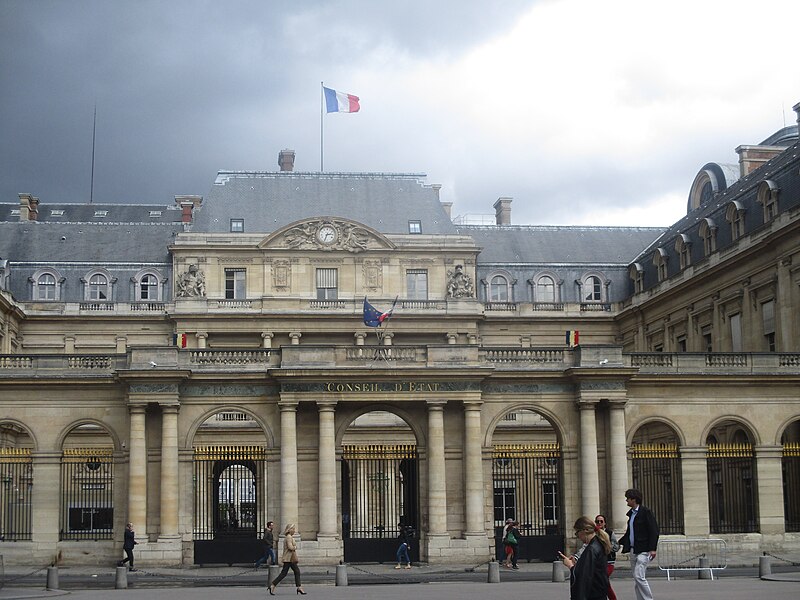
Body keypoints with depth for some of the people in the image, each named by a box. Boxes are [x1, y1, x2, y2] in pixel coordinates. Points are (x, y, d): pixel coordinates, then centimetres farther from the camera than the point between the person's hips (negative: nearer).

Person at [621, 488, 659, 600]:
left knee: (639, 576, -17)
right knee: (636, 579, 8)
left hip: (643, 551, -9)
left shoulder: (646, 512, -9)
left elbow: (654, 530, -13)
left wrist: (652, 549, -20)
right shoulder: (631, 513, 16)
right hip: (633, 550, 9)